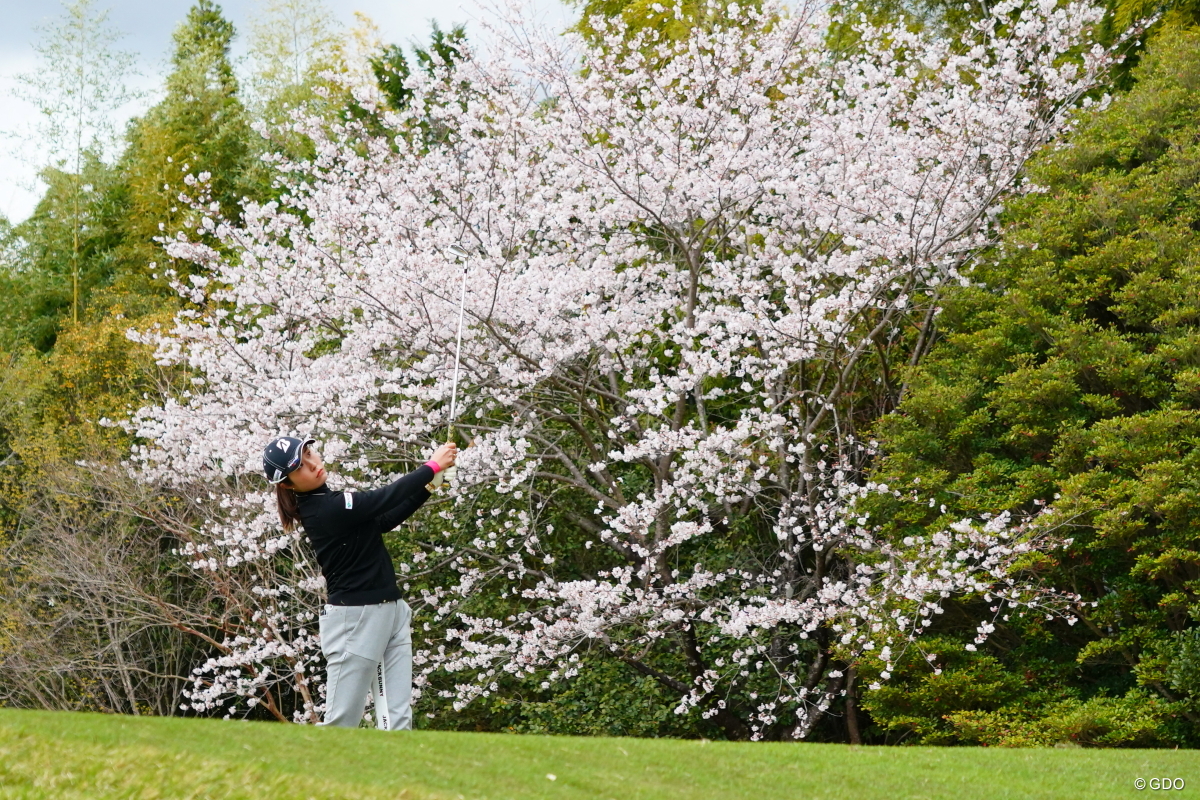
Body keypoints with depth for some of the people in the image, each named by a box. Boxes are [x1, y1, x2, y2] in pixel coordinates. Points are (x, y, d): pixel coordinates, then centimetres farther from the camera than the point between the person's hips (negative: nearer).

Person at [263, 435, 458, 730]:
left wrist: (425, 487, 5)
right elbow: (386, 498, -18)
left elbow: (385, 520, 15)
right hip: (355, 618, -9)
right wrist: (432, 466, -8)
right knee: (341, 723, -6)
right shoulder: (325, 509, -17)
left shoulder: (329, 503, 11)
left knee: (397, 721, 2)